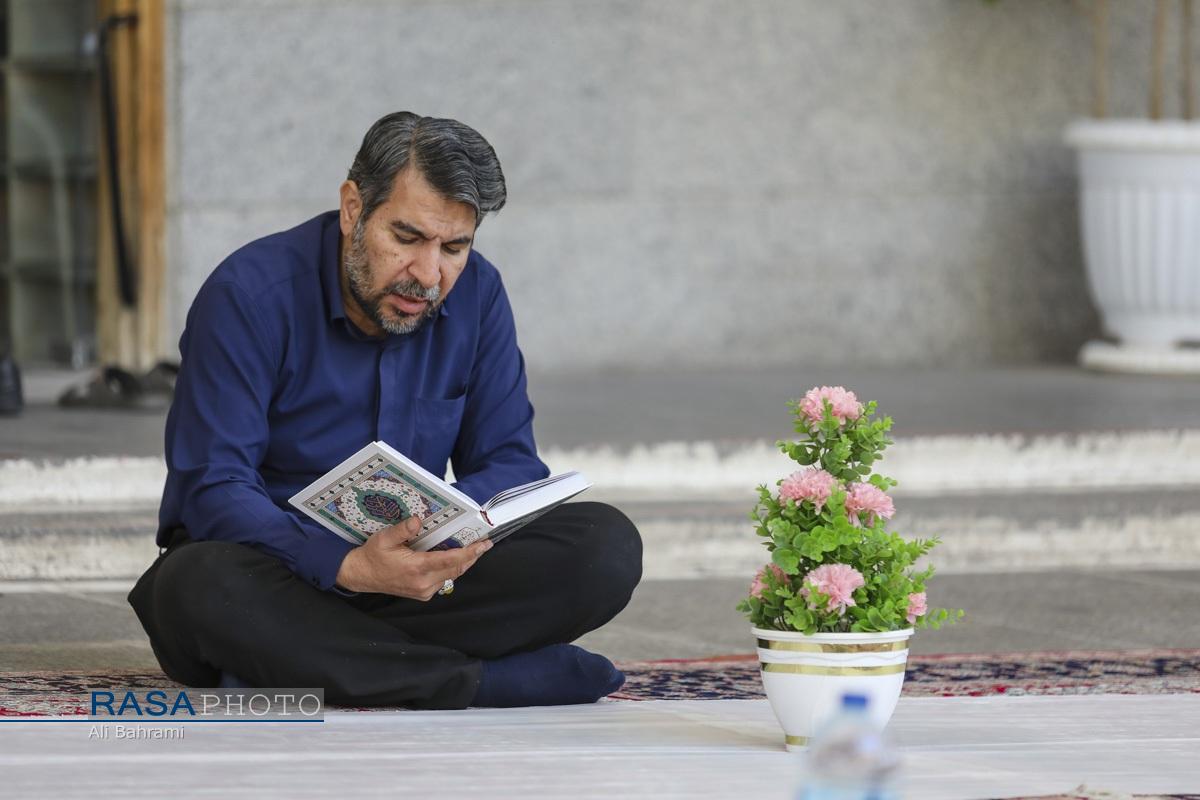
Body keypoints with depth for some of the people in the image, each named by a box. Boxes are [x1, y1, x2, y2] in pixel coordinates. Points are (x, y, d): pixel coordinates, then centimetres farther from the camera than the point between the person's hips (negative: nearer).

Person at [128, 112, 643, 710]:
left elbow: (510, 463, 3)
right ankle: (495, 679, -34)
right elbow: (213, 491, -21)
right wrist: (351, 567, -38)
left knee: (607, 545, -19)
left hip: (404, 572, 4)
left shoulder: (475, 294, 1)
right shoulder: (249, 295, -15)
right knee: (197, 588, -41)